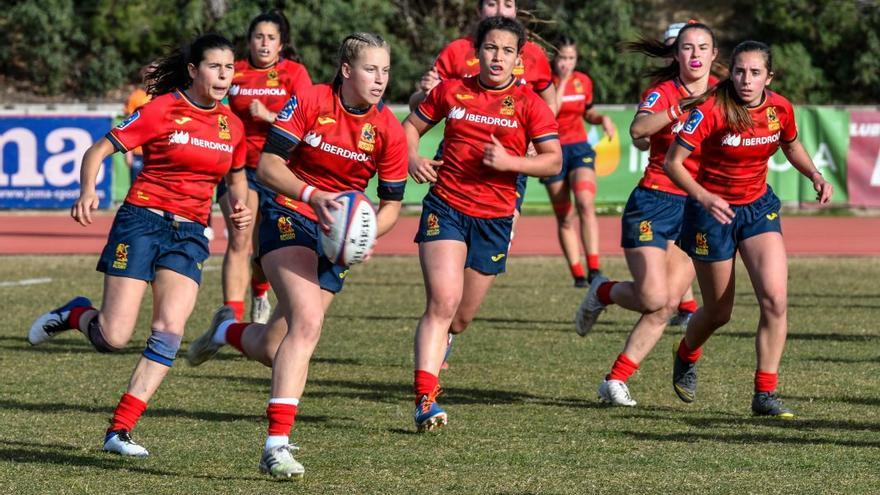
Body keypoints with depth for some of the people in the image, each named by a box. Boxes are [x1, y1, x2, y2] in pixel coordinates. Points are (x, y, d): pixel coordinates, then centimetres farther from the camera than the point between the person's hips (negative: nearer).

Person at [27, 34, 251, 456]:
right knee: (113, 338, -11)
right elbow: (98, 151, -7)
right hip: (143, 220, -4)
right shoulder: (162, 109, -7)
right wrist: (87, 192, -25)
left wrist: (240, 208, 3)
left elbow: (236, 178, 25)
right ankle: (74, 314, 25)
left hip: (190, 232, 4)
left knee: (169, 331, -14)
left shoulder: (232, 125, 8)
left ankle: (120, 430, -9)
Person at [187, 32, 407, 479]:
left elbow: (391, 204, 4)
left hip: (337, 237, 4)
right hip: (289, 219, -4)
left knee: (273, 350, 3)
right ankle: (277, 443, -26)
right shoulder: (308, 102, -12)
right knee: (307, 322, -27)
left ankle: (228, 330, 41)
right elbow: (267, 165, -13)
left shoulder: (389, 131, -4)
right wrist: (312, 196, -28)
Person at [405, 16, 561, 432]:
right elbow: (411, 126, 17)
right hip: (446, 207, -1)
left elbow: (553, 162, -4)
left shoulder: (528, 103, -1)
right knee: (443, 300, -20)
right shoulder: (451, 91, 4)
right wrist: (412, 159, -3)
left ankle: (439, 337, 51)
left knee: (462, 315, 12)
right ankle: (425, 398, -22)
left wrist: (510, 162, -20)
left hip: (494, 218, 1)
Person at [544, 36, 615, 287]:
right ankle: (578, 273, 9)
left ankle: (594, 268, -23)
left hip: (579, 147, 2)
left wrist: (602, 119, 0)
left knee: (585, 203, -20)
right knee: (565, 218, 2)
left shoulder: (583, 81, 6)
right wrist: (562, 82, -20)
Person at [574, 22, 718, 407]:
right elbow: (638, 129, -27)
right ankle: (603, 292, 16)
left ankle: (615, 380, 5)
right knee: (654, 299, -16)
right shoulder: (662, 92, -7)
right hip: (654, 203, -4)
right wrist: (680, 111, -40)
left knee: (666, 306, -5)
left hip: (698, 208, 4)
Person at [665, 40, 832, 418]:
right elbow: (672, 163, -22)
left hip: (758, 207, 3)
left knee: (775, 299, -15)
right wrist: (703, 197, -38)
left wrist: (815, 176, -3)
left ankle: (765, 393, -7)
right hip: (713, 210, -3)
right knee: (719, 311, 8)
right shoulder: (711, 110, -22)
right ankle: (686, 358, 42)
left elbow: (791, 146, 15)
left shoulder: (779, 108, -7)